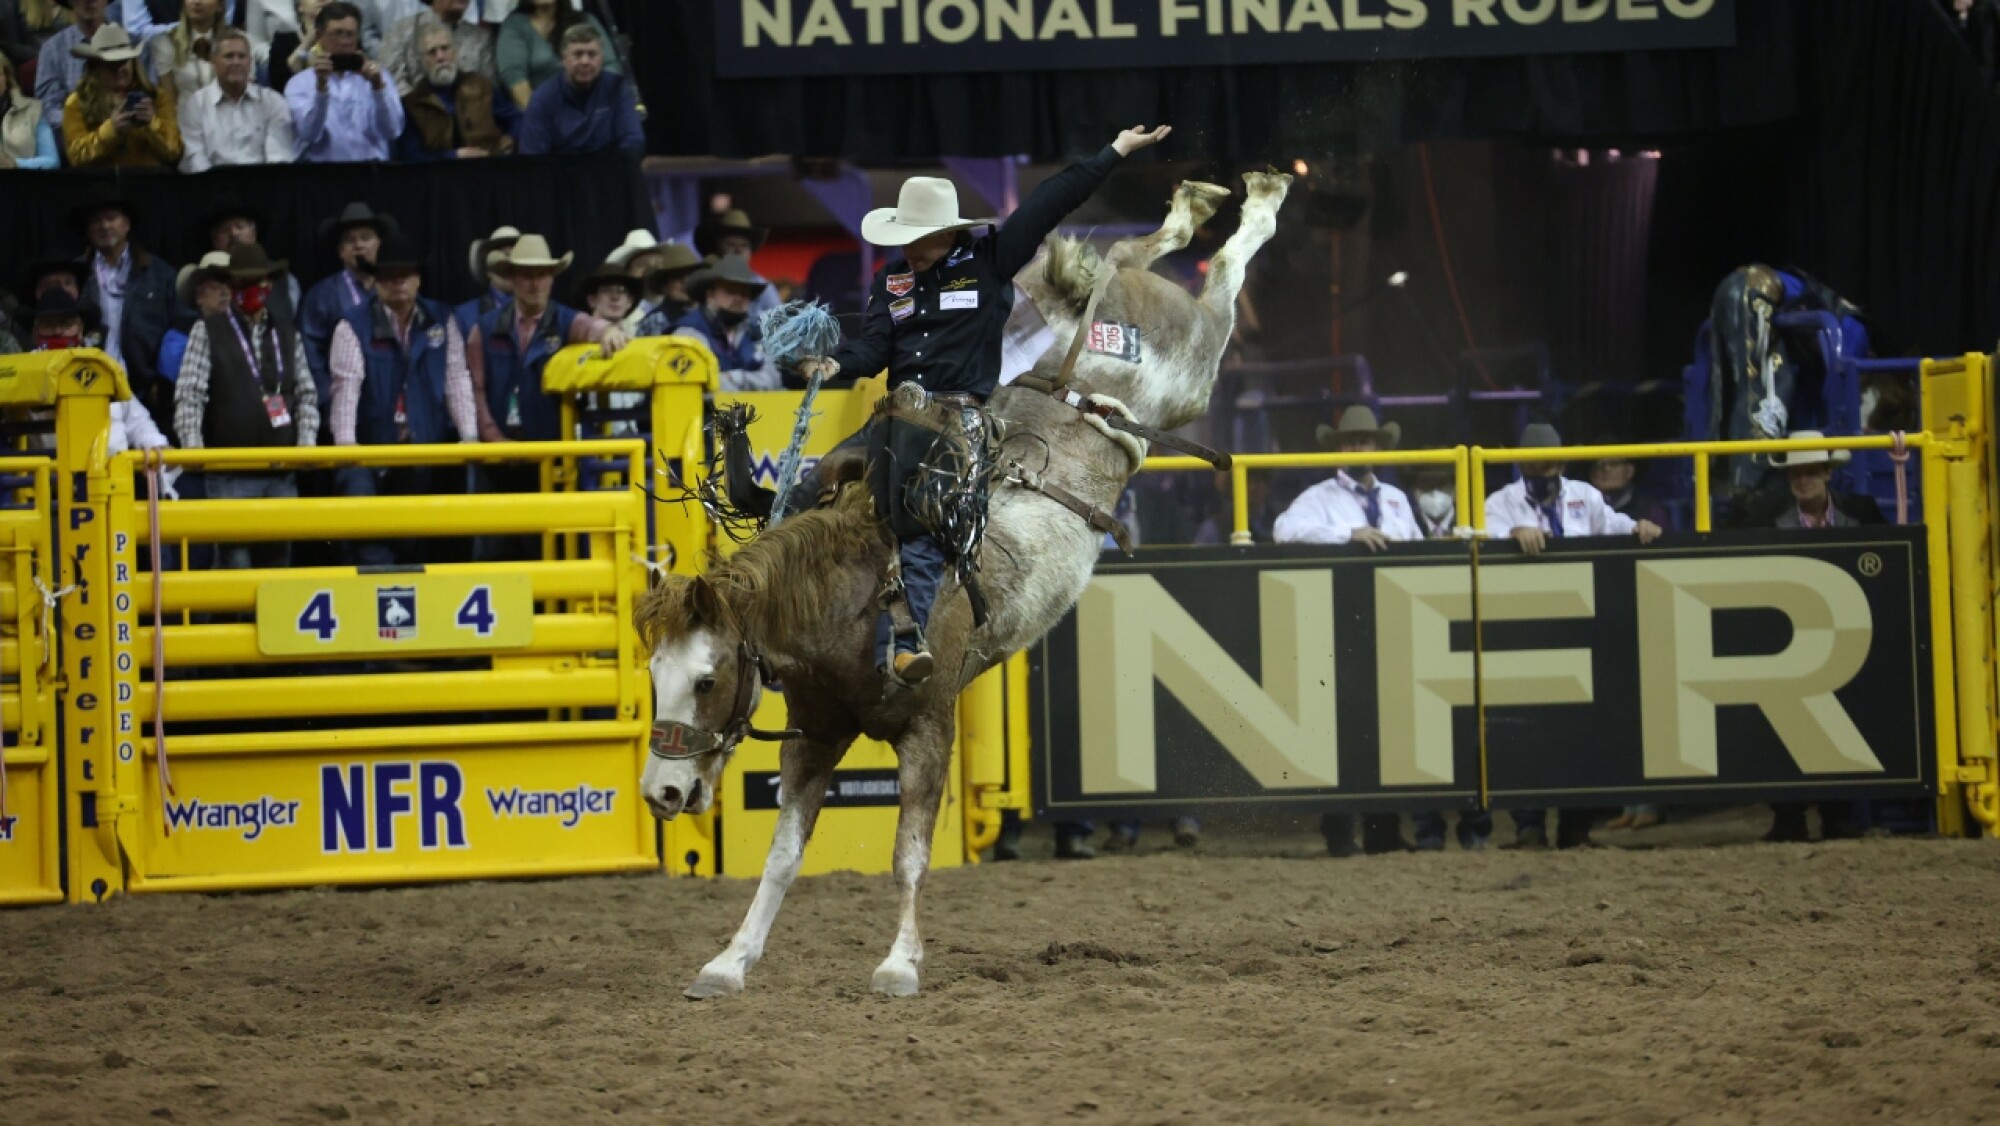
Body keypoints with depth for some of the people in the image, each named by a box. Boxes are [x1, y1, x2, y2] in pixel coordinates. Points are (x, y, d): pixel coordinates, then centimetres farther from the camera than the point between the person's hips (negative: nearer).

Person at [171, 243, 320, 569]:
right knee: (235, 558, -10)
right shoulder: (208, 333, 5)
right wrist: (191, 445, -15)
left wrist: (306, 443, -1)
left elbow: (307, 395, 14)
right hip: (230, 477, -4)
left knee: (278, 556, 4)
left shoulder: (287, 338, 16)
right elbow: (189, 395, -1)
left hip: (281, 474, 4)